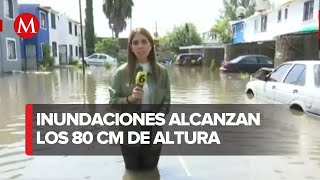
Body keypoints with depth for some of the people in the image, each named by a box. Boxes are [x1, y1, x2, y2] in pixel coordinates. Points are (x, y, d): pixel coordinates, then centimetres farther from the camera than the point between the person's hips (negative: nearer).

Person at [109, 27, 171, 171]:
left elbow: (166, 102, 1)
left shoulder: (161, 71, -3)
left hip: (153, 132, 2)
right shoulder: (121, 72, -9)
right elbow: (113, 101, -6)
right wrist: (129, 99, -25)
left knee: (150, 171, 19)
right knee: (132, 171, 17)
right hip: (129, 133, -1)